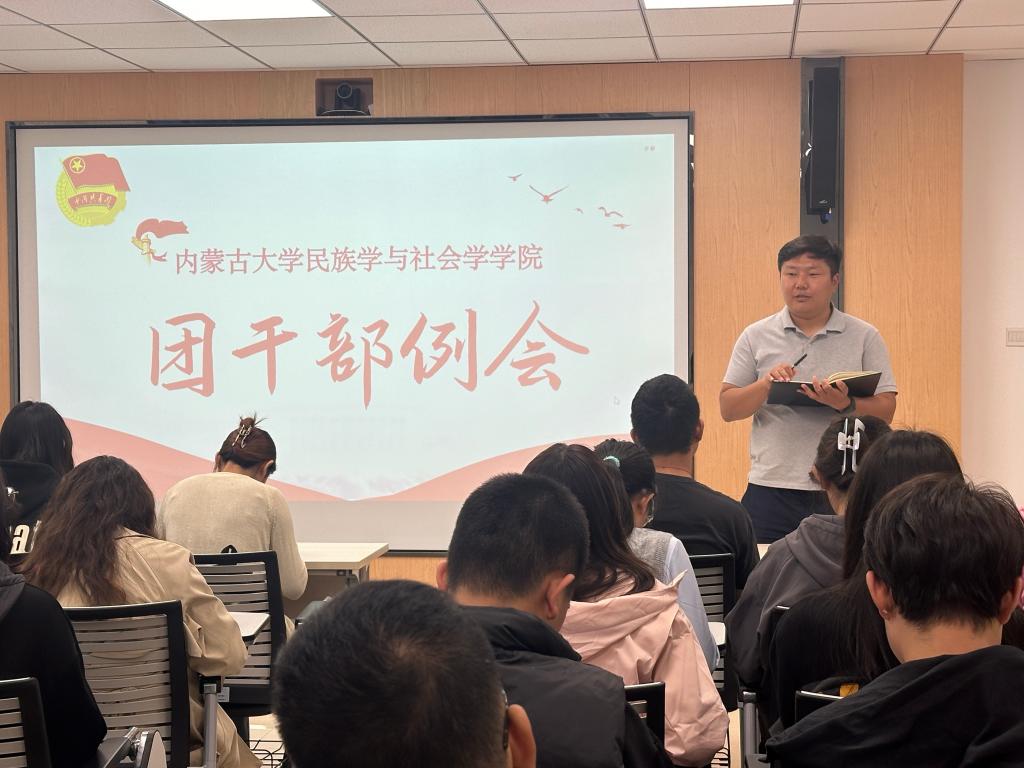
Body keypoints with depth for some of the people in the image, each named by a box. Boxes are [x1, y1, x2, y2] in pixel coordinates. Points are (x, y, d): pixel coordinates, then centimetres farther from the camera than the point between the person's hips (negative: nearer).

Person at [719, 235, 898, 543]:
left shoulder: (864, 337, 6)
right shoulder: (756, 337, 8)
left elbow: (885, 411, 0)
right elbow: (728, 408, 5)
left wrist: (846, 405, -20)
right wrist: (765, 385, -14)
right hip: (772, 488, 1)